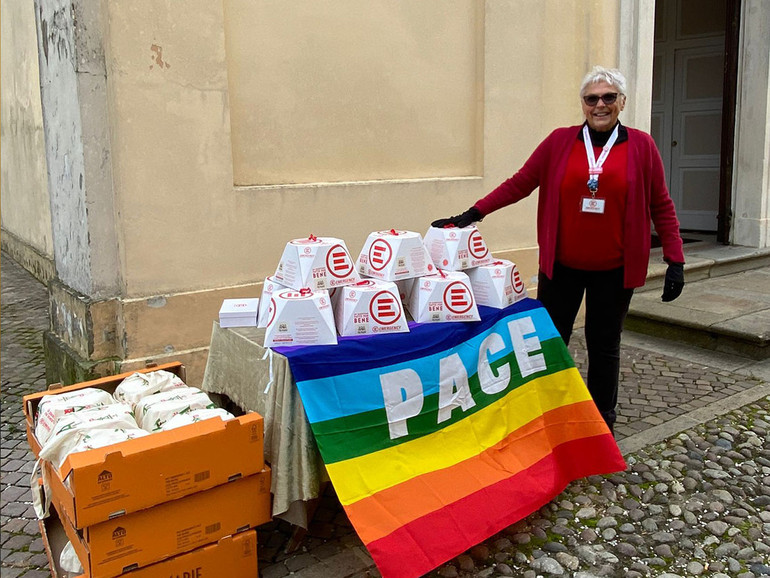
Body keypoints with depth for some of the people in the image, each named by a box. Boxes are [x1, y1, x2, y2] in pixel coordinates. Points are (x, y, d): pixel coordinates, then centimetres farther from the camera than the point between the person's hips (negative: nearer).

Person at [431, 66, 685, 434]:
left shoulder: (641, 146, 0)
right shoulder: (560, 142, 1)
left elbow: (661, 206, 3)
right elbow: (519, 183, 2)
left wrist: (675, 260, -2)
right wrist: (473, 214, -5)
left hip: (613, 270, 0)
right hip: (561, 265, 0)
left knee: (604, 346, 12)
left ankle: (601, 423, 30)